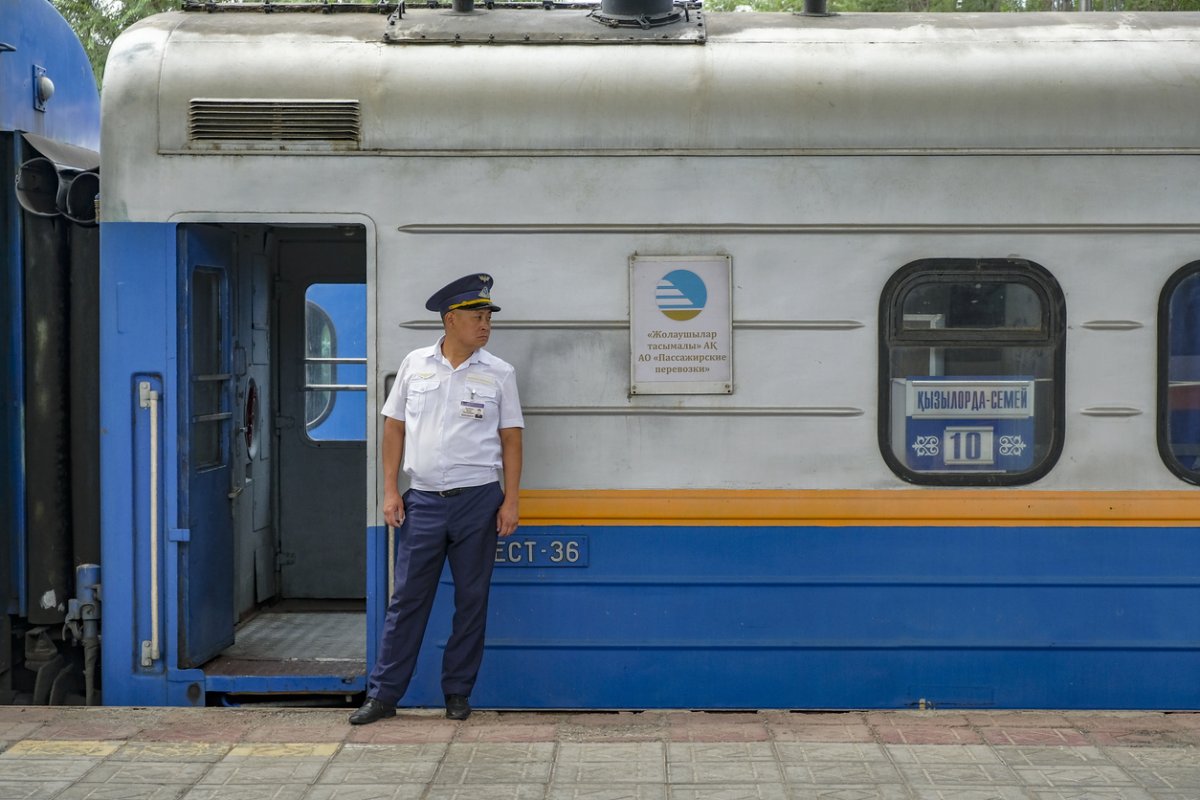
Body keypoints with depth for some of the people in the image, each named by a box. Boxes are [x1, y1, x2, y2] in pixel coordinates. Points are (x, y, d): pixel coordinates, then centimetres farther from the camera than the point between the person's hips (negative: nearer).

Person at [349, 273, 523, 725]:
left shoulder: (499, 374, 3)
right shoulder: (415, 365, 5)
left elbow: (511, 439, 4)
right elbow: (395, 428, 8)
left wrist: (510, 501, -4)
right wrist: (390, 491, 2)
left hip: (477, 500, 0)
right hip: (423, 501, 0)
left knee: (472, 601, 6)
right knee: (407, 599, 3)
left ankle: (458, 694, 17)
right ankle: (383, 695, 8)